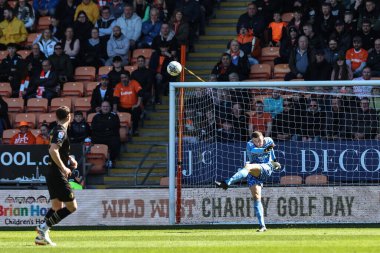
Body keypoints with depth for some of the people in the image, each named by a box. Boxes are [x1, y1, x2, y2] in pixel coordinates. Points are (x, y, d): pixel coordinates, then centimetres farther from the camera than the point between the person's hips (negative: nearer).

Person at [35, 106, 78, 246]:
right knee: (72, 207, -6)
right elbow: (53, 150, -28)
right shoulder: (61, 131, -15)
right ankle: (43, 227, -11)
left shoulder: (57, 130, 14)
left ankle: (41, 236, 8)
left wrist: (69, 158, 18)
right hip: (58, 175, -10)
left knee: (57, 207, 14)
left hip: (52, 174, 10)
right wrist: (64, 168, -24)